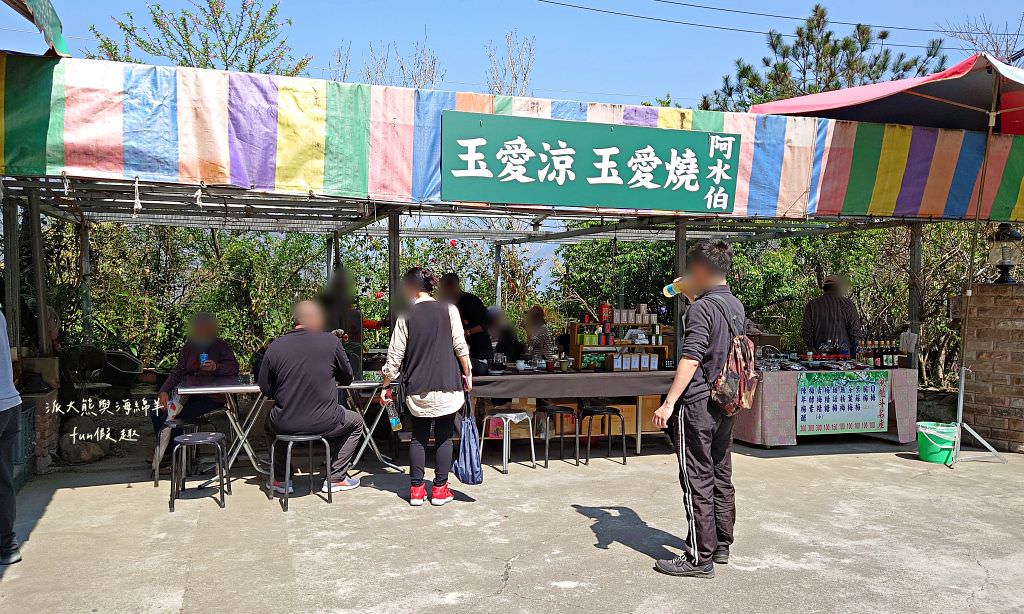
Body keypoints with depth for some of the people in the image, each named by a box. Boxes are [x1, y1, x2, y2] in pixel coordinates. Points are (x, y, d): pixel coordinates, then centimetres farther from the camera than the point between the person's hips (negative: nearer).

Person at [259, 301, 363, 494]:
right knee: (355, 422, 28)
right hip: (324, 423, -2)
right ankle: (336, 477, 23)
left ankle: (281, 479, 35)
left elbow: (265, 390, 3)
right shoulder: (330, 341, -8)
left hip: (285, 425, 2)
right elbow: (347, 378, 4)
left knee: (270, 423, 37)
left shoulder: (275, 347, -5)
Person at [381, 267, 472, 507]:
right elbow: (460, 346, -3)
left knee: (419, 437, 12)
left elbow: (395, 355, 1)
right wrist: (467, 373, 10)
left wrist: (386, 386, 11)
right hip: (447, 386, -1)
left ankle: (416, 489, 13)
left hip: (417, 388, 1)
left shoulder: (406, 316, -1)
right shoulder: (448, 309, -1)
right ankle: (440, 489, 12)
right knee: (444, 437, 8)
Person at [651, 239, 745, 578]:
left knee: (697, 483, -3)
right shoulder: (736, 305, 11)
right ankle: (721, 545, 26)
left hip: (698, 403, -9)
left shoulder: (702, 308, -16)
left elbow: (690, 360, -22)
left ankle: (700, 558, 2)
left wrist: (669, 403, -22)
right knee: (722, 477, 15)